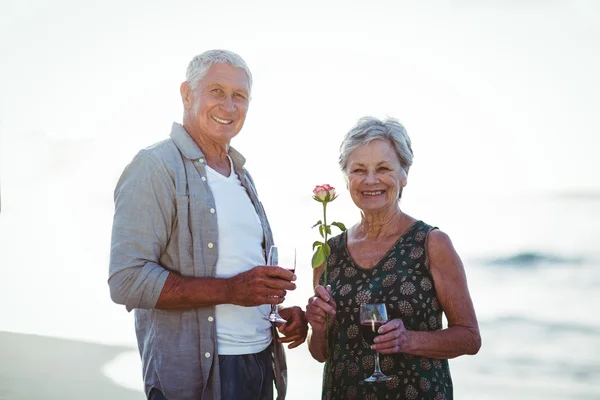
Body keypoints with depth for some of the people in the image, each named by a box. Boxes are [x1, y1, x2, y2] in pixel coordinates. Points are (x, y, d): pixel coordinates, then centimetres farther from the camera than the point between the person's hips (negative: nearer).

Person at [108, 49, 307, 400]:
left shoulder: (240, 175, 15)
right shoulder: (155, 167, -11)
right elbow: (128, 282, -20)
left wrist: (283, 309, 4)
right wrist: (229, 290, -25)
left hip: (260, 360, 8)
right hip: (196, 372, -8)